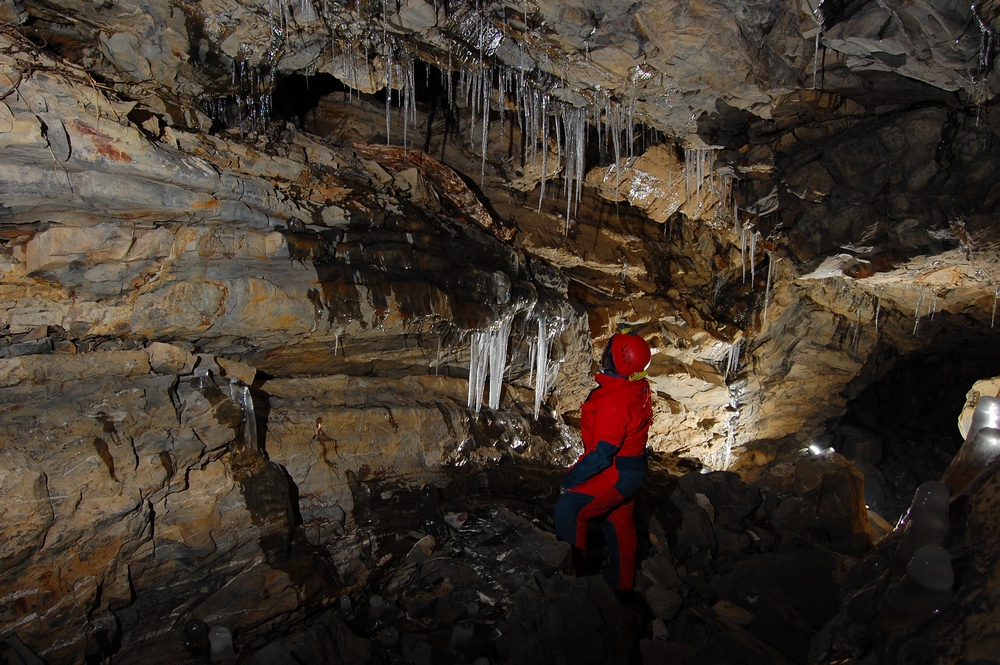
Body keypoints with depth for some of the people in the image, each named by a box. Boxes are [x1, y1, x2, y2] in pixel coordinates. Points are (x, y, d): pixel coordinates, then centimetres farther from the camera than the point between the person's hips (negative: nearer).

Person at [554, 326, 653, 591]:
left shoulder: (613, 401, -31)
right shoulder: (640, 387, -7)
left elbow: (602, 454, -28)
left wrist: (572, 477, -17)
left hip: (615, 475, -10)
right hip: (632, 470, 10)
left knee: (568, 509, -7)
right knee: (620, 525, 22)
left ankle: (572, 570, 7)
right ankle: (621, 582, 39)